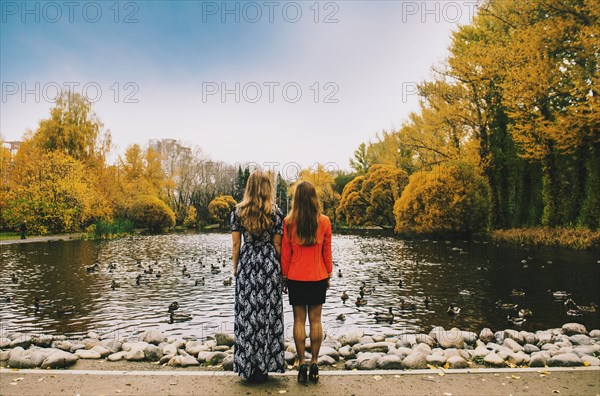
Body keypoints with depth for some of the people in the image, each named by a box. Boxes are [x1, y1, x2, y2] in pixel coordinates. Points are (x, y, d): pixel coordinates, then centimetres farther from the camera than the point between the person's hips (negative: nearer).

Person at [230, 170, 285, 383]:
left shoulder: (238, 211, -1)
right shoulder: (276, 212, -4)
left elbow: (236, 244, 1)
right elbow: (277, 244, -2)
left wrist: (235, 268, 11)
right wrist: (280, 268, 9)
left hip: (247, 264, 1)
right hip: (269, 264, -1)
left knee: (247, 312, 8)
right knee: (267, 313, 7)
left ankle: (247, 365, 17)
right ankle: (263, 367, 15)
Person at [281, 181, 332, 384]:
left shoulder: (289, 222, -7)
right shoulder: (324, 221, -5)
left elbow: (285, 252, -3)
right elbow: (327, 251, 2)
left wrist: (285, 275, 7)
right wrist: (328, 274, 12)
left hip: (296, 277, -1)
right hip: (318, 277, 1)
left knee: (299, 320, 7)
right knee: (315, 320, 8)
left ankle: (302, 363, 9)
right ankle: (314, 363, 14)